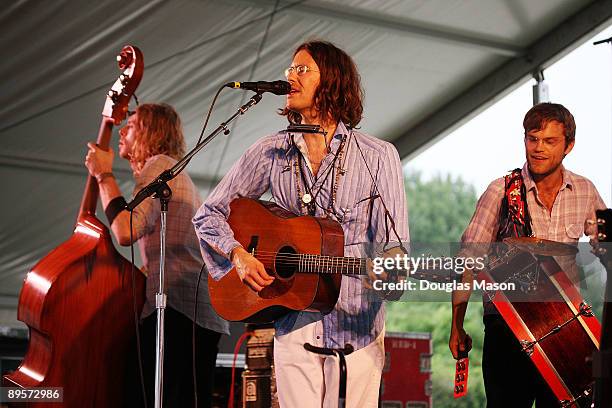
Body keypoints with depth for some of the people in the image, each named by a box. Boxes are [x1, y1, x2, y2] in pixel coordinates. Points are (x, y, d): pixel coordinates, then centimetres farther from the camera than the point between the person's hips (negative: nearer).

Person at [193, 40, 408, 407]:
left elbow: (395, 247, -9)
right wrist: (238, 254, -7)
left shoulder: (378, 157, -3)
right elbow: (209, 215, 11)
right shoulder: (271, 153, 6)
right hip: (293, 323, 2)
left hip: (355, 324, -2)